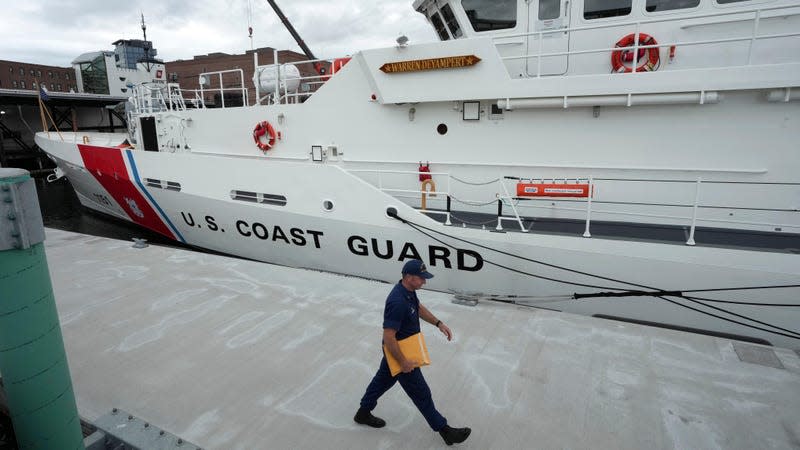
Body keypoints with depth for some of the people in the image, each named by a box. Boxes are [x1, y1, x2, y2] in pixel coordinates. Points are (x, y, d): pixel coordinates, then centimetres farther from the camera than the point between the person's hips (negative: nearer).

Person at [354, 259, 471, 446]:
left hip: (398, 349, 10)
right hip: (399, 352, -9)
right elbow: (388, 337, -32)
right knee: (421, 393, 6)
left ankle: (363, 413, 47)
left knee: (383, 379, 27)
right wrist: (403, 362, -23)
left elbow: (419, 308, 14)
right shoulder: (398, 302, -36)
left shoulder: (409, 289, -6)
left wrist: (439, 323, 7)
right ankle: (444, 430, 23)